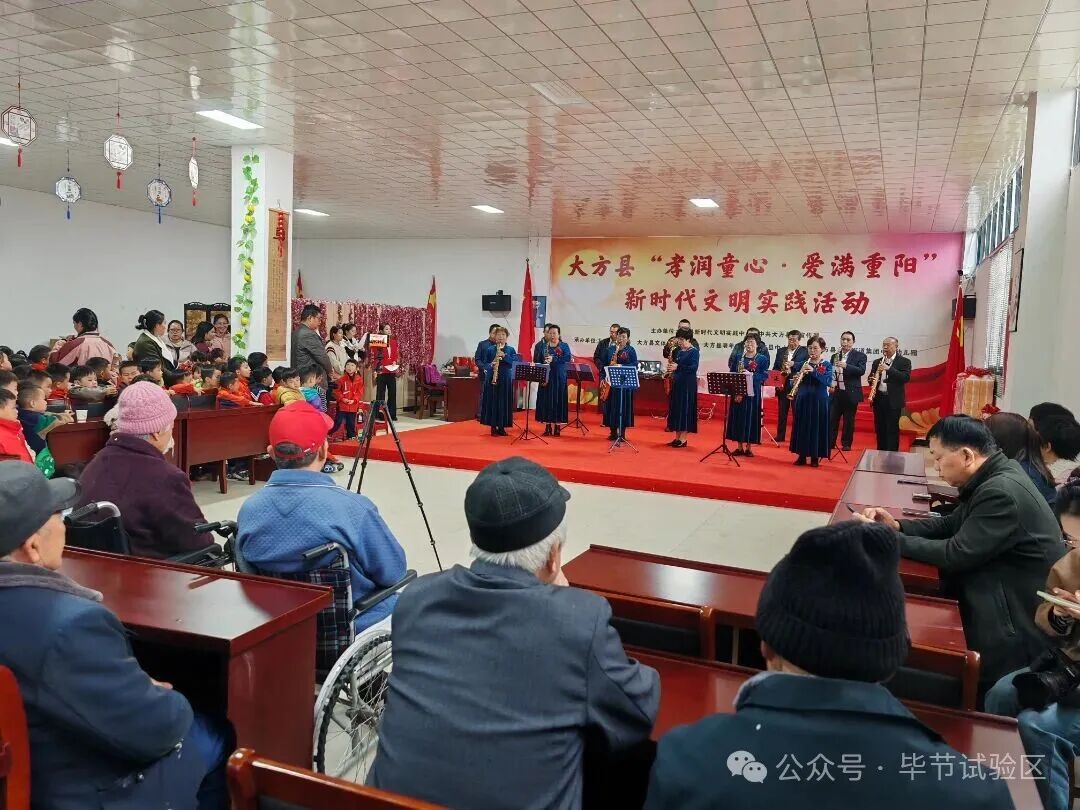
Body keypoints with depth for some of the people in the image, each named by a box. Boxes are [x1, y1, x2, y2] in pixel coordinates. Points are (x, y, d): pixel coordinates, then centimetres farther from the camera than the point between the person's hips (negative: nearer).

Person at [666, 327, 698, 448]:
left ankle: (683, 439, 1)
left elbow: (694, 367, -19)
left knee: (685, 409, -5)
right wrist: (671, 363, -2)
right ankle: (677, 437, 16)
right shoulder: (678, 351, 13)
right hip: (676, 382, 8)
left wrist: (677, 367, -24)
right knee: (676, 409, 8)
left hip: (687, 384, -8)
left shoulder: (694, 351, -8)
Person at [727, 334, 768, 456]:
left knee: (751, 417, -1)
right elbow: (731, 373, 9)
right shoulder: (739, 357, 11)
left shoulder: (762, 359, 2)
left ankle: (748, 447, 8)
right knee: (738, 416, 3)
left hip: (753, 392, -3)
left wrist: (750, 375, -20)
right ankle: (740, 447, 11)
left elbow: (764, 375, -7)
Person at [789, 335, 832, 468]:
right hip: (803, 399, 2)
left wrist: (813, 371, -26)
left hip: (819, 400, -2)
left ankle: (815, 457, 11)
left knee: (817, 427, 1)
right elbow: (794, 383, 3)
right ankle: (802, 455, 13)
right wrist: (796, 381, -20)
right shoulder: (804, 364, 6)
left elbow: (828, 382, -16)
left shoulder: (827, 365, 0)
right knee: (802, 427, 4)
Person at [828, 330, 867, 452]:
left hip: (851, 393, -3)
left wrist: (846, 366, -29)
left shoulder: (860, 356, 0)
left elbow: (861, 370, -16)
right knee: (831, 419, 2)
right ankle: (830, 443, 9)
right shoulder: (835, 356, 13)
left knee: (849, 420, 2)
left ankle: (846, 444, 12)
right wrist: (831, 383, -5)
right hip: (835, 393, 3)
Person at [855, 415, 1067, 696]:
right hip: (999, 600, 9)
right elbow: (952, 524, 13)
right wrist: (897, 525, -1)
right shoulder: (994, 478, 4)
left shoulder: (1002, 493, -26)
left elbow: (955, 554, -24)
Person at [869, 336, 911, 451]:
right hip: (879, 399, 4)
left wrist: (889, 369, -22)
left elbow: (906, 377, -15)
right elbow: (871, 378, 14)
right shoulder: (877, 362, 14)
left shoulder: (904, 362, 0)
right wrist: (872, 380, -10)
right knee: (880, 429, 9)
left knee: (892, 429, -3)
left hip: (893, 400, -4)